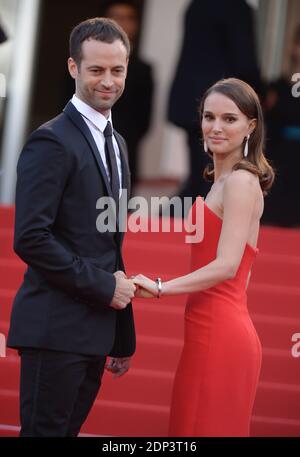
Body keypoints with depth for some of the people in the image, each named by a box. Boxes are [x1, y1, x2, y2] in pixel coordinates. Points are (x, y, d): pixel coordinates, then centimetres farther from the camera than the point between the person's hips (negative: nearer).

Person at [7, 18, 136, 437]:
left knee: (69, 429, 11)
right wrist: (104, 286, -14)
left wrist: (123, 338, 19)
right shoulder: (52, 142, -12)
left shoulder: (116, 143, 17)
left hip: (95, 331, 8)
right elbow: (31, 239, -20)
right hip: (56, 328, -8)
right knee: (46, 430, -4)